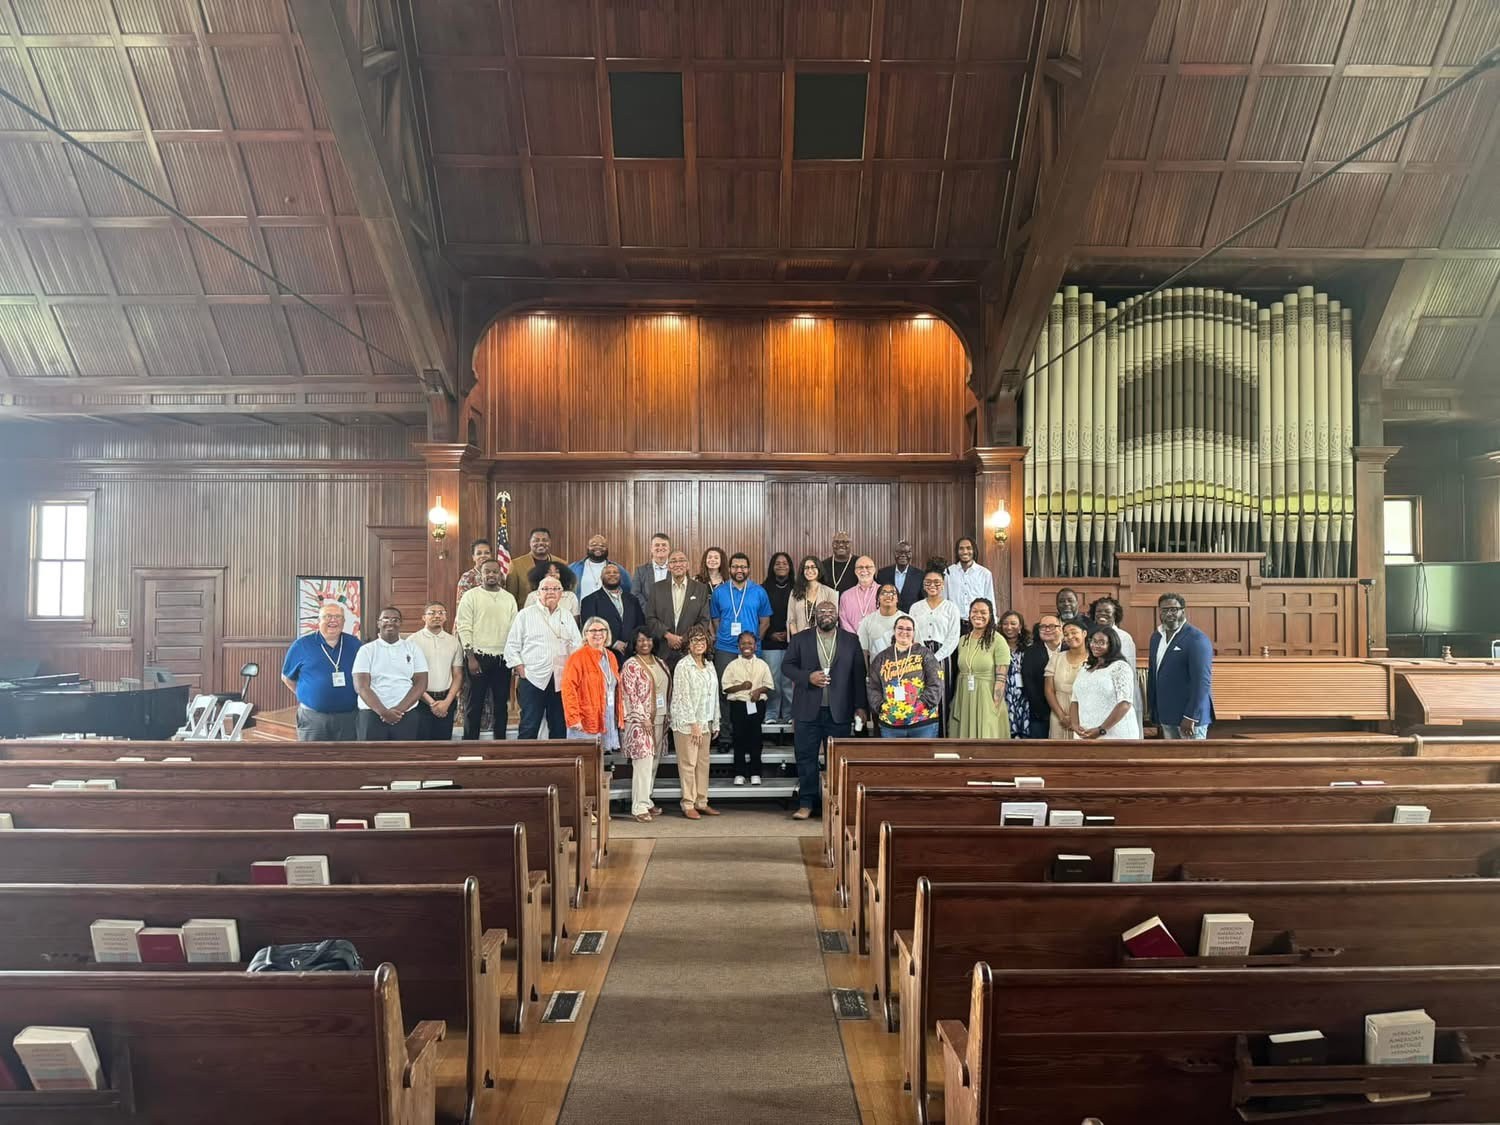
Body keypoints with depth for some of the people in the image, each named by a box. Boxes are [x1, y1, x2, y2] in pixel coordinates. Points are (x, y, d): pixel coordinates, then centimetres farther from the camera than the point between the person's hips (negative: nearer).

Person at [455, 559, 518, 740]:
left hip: (503, 659, 4)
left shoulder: (509, 598, 12)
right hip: (478, 657, -4)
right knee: (474, 703, -1)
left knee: (501, 703, 8)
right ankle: (469, 743, 6)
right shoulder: (471, 596, 0)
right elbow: (464, 628, -5)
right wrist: (471, 657, -11)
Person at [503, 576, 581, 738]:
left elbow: (577, 645, 13)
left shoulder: (567, 616, 15)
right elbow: (512, 646, 3)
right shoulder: (525, 615, 5)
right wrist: (520, 669, -6)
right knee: (529, 726, -4)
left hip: (561, 680, 3)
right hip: (533, 679, -3)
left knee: (559, 726, 7)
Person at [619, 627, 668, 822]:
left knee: (653, 763, 10)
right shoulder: (631, 665, -7)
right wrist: (644, 718, -17)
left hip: (659, 720, 7)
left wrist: (666, 717, 11)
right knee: (643, 763, -11)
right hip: (639, 721, -7)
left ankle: (646, 801, 20)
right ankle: (639, 807, -8)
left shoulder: (660, 664, 14)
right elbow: (630, 695, -12)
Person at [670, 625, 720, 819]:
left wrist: (715, 723, 14)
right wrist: (693, 724, -14)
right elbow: (683, 697, -12)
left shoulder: (710, 665, 12)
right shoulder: (683, 666, -9)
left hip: (705, 723, 7)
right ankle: (688, 805, 3)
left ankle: (701, 803, 16)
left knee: (703, 763, 9)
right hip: (687, 723, -7)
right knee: (688, 763, -4)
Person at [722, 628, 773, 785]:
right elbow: (725, 686, 1)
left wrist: (760, 690, -11)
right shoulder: (733, 665, 5)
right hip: (738, 704, -1)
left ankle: (755, 773, 10)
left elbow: (768, 685, 8)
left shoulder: (762, 665, 9)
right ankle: (739, 773, 8)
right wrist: (741, 686, -13)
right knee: (739, 738, 0)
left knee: (756, 738, 1)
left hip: (757, 704, 1)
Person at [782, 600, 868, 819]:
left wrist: (860, 706, -2)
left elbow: (859, 675, 4)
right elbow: (787, 666, 5)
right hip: (808, 710, 0)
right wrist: (808, 677, -12)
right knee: (806, 758, 2)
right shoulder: (800, 639, 7)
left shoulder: (851, 640, 7)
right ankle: (806, 804, 9)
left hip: (839, 711, 0)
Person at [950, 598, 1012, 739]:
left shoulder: (998, 640, -7)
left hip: (987, 700, -5)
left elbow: (1001, 679, -10)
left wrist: (994, 709, -14)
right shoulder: (963, 640, 10)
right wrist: (955, 705, 12)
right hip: (964, 701, 5)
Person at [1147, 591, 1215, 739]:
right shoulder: (1156, 636, 11)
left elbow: (1202, 681, -17)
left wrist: (1191, 716, -20)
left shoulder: (1197, 639, -12)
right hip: (1165, 715, 7)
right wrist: (1152, 708, 12)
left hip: (1190, 713, -7)